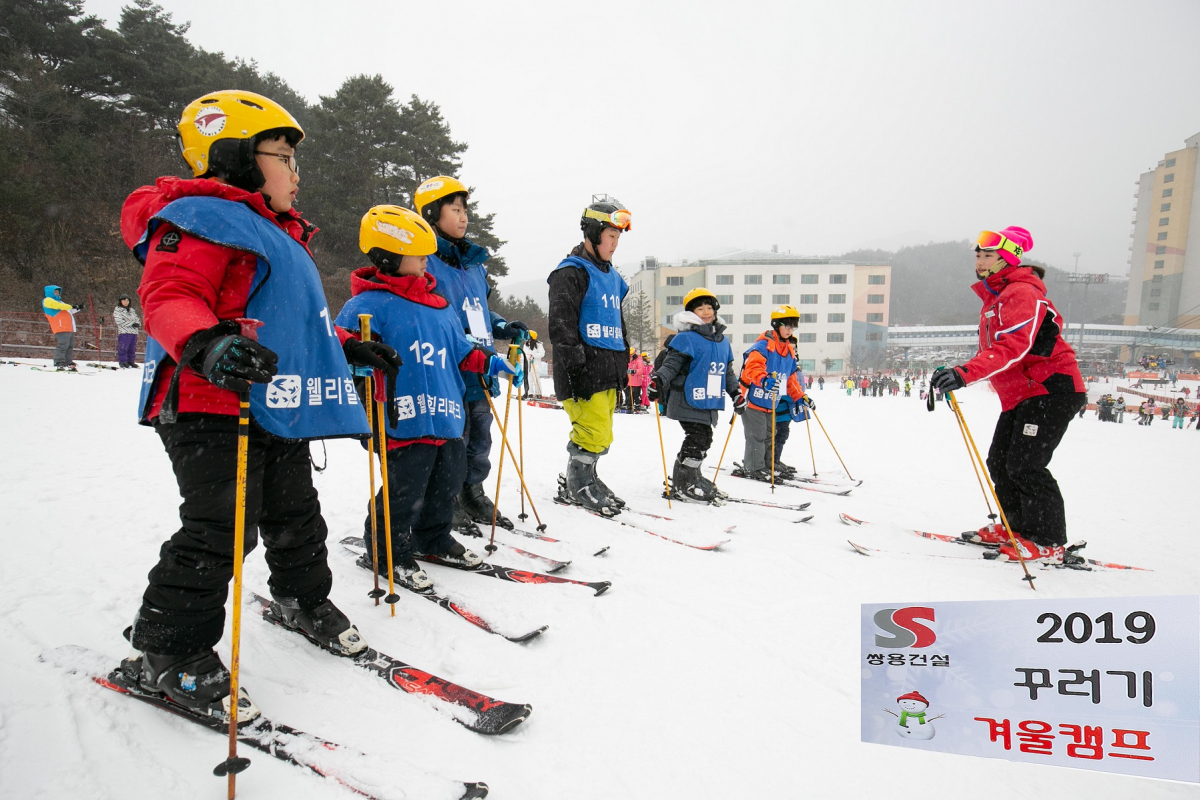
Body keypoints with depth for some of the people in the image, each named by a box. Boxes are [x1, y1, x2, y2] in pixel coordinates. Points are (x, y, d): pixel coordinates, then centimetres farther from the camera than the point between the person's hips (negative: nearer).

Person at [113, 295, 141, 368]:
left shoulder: (132, 310, 21)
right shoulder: (117, 309, 3)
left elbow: (137, 319, 19)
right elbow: (119, 321, -8)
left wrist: (138, 324, -6)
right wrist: (131, 324, -15)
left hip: (134, 332, 5)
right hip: (124, 332, -5)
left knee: (132, 348, 8)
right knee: (123, 348, -6)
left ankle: (130, 361, 15)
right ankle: (122, 362, -2)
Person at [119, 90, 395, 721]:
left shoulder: (280, 235, 24)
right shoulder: (199, 219, -8)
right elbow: (168, 297, -22)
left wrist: (349, 348, 27)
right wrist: (205, 343, -41)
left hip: (279, 410, 10)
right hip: (212, 407, -9)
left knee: (295, 513, 17)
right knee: (220, 528, -10)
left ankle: (302, 601, 38)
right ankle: (165, 651, 8)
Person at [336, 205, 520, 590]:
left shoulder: (440, 305, 16)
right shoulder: (369, 304, -8)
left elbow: (461, 349, 26)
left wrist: (491, 362, 20)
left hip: (449, 416, 8)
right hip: (406, 421, -8)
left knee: (446, 484, 19)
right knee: (404, 493, 0)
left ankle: (433, 538, 39)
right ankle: (387, 553, 22)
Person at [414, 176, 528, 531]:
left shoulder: (473, 261, 15)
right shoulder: (423, 262, -12)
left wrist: (504, 327, 9)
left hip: (480, 374, 8)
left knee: (479, 443, 19)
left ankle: (473, 496, 36)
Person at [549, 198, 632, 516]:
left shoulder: (612, 276, 20)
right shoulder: (571, 272, -7)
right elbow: (562, 326, -15)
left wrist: (623, 364, 25)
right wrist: (575, 371, -20)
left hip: (608, 372, 9)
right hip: (584, 372, -8)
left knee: (601, 436, 12)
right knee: (594, 433, -8)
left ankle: (583, 480, 25)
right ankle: (577, 486, 8)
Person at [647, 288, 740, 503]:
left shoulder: (723, 341, 18)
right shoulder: (686, 338, -6)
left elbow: (728, 371, 26)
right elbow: (671, 364, -12)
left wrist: (735, 392, 23)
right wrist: (658, 380, -27)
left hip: (710, 403, 8)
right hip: (688, 402, -8)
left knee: (704, 440, 11)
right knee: (697, 440, -11)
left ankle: (691, 478, 25)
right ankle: (683, 484, 0)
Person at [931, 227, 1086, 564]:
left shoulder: (1022, 294, -16)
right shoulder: (992, 298, 16)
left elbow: (1012, 347, -32)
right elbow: (990, 350, 22)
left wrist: (965, 373, -42)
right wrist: (957, 373, 9)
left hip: (1053, 389, -10)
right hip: (1019, 395, 10)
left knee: (1024, 465, -12)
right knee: (999, 461, 9)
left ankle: (1047, 542, 0)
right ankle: (1017, 527, 23)